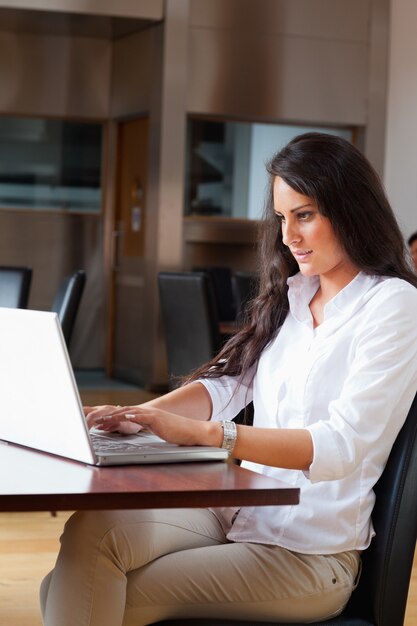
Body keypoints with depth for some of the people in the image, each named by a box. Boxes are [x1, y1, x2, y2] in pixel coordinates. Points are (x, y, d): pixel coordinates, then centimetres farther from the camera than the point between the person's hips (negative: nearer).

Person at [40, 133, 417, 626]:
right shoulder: (291, 295, 14)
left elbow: (341, 445, -21)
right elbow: (227, 385, 8)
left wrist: (199, 432, -31)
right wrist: (142, 415, -13)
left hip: (310, 549, -6)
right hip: (241, 510, 6)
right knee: (91, 530, -20)